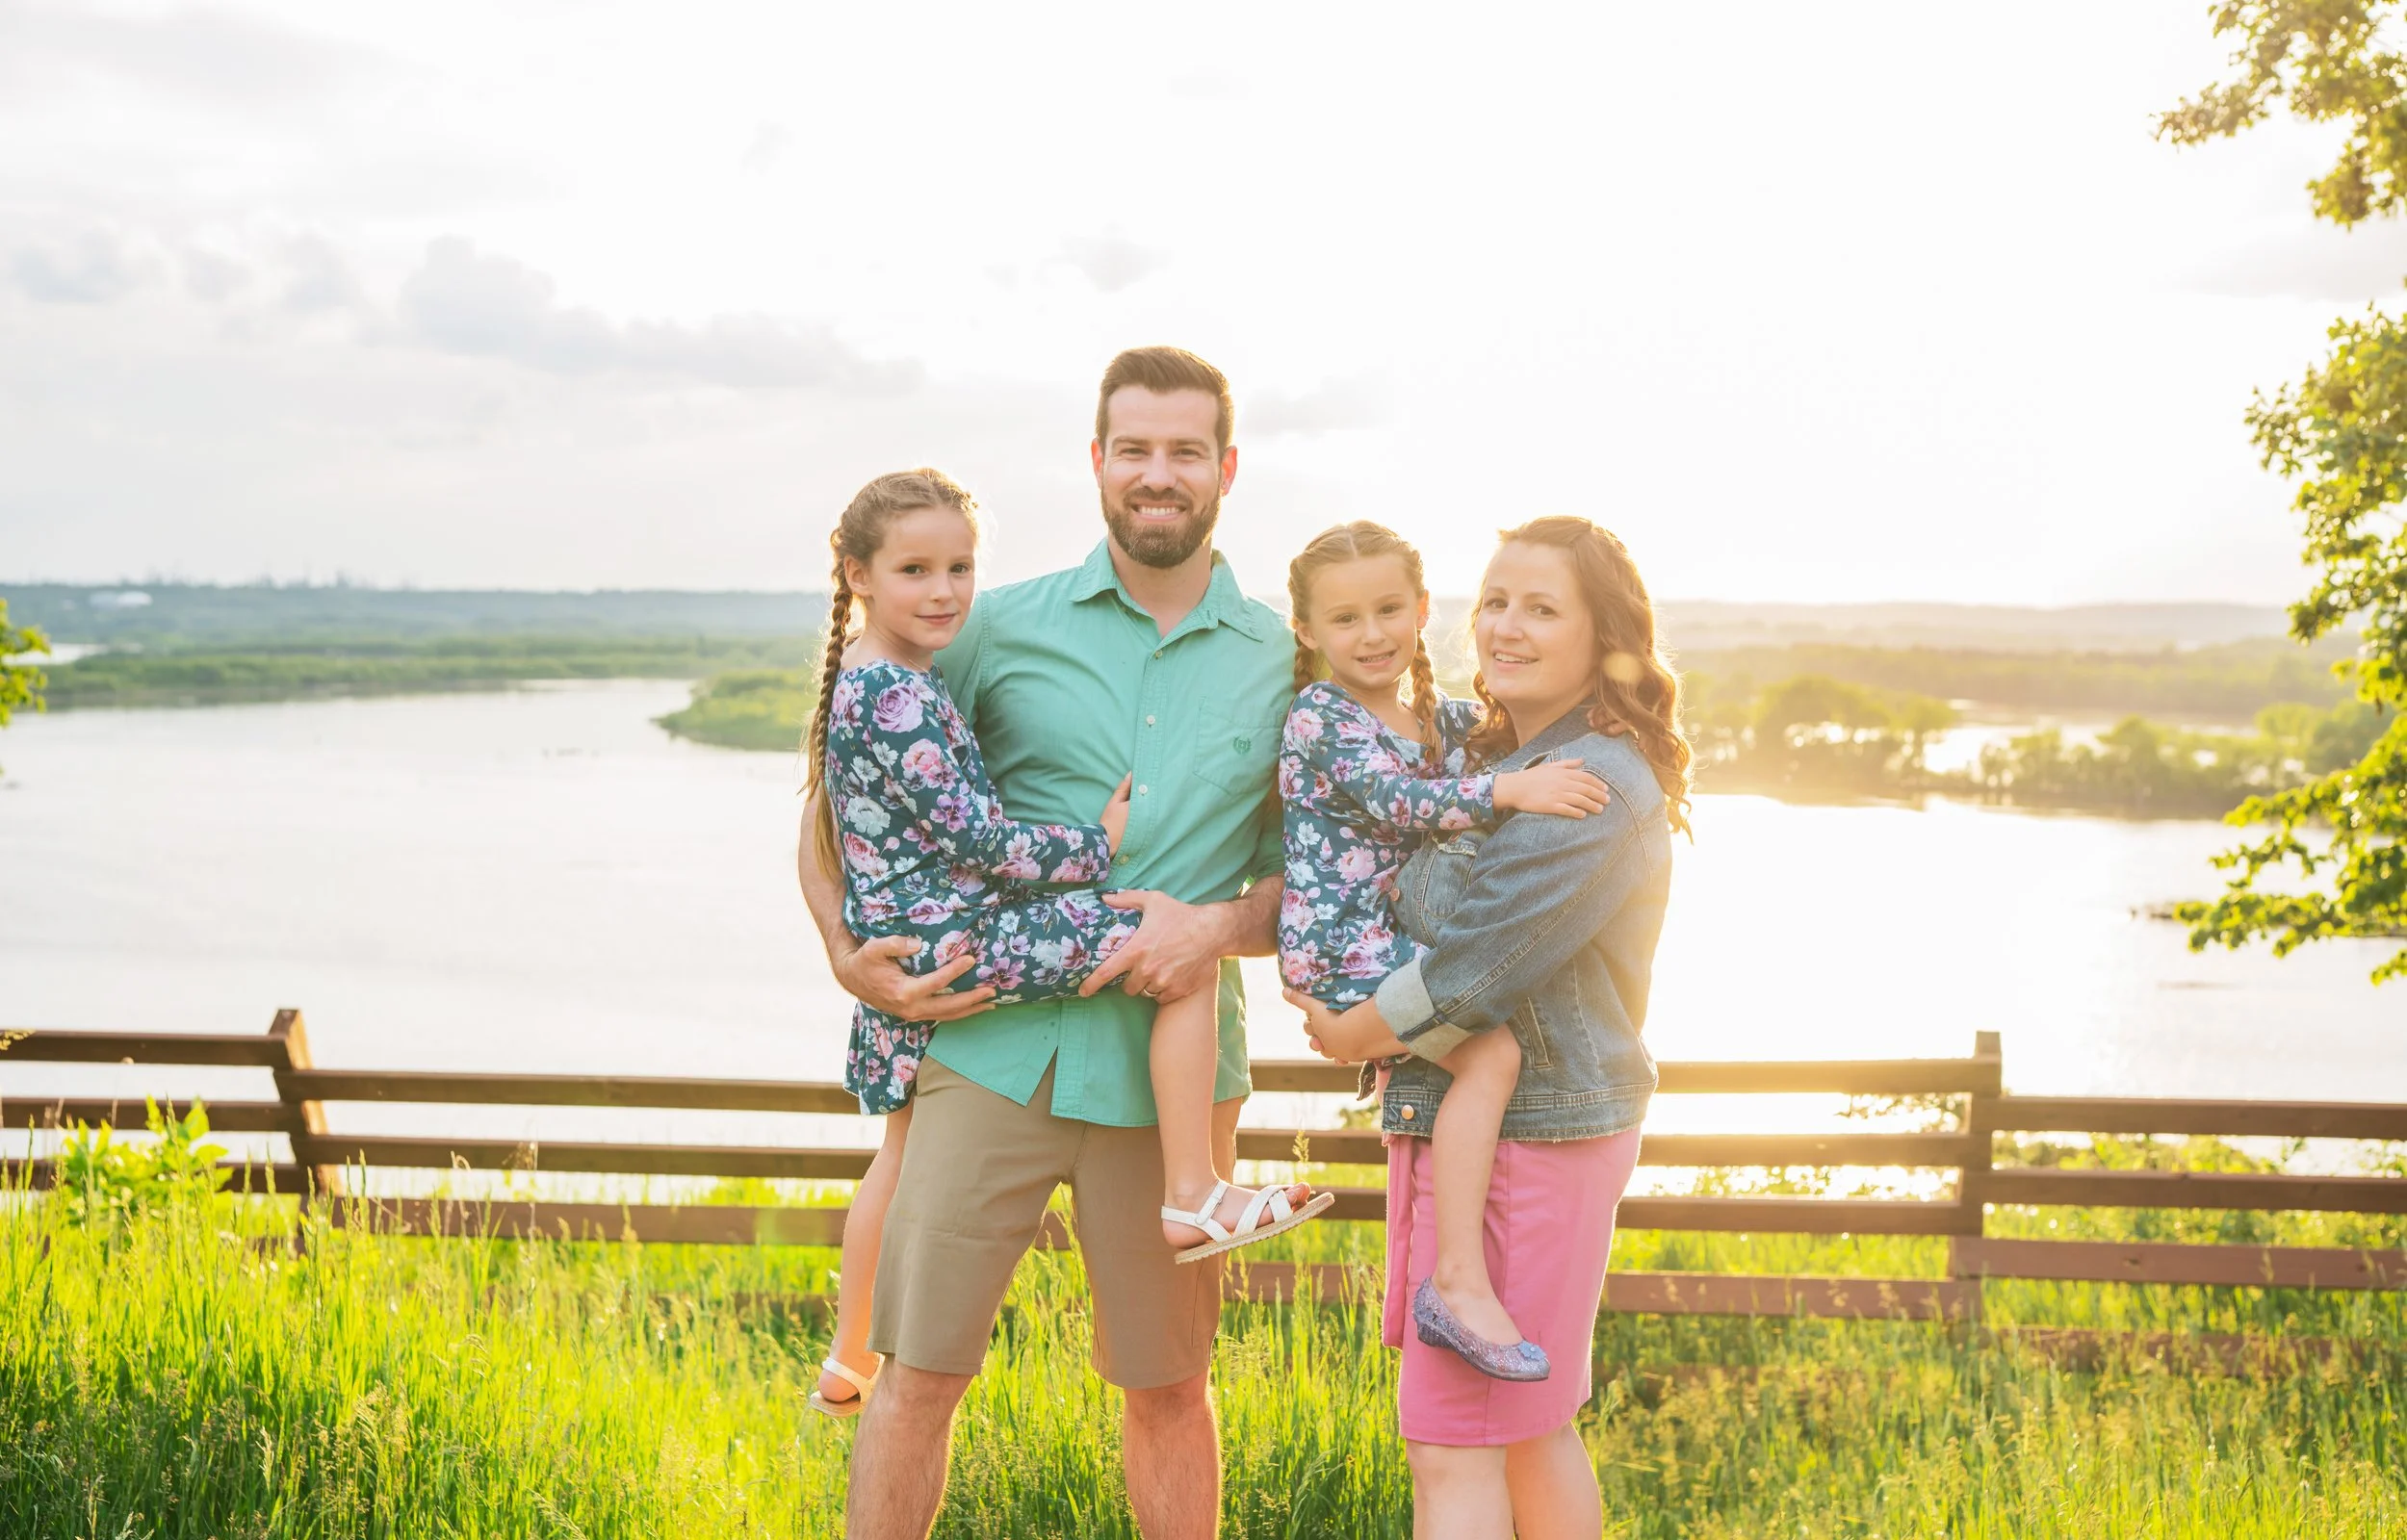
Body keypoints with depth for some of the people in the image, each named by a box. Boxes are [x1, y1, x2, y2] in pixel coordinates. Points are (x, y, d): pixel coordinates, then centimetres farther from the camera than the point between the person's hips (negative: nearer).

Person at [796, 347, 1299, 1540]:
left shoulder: (1284, 663, 6)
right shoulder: (1001, 628, 3)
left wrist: (1221, 925, -11)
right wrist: (850, 956, -5)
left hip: (1175, 1071, 1)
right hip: (994, 1042, -1)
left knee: (1166, 1386, 11)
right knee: (920, 1367, 0)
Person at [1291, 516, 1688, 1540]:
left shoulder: (1598, 786, -19)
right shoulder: (1495, 759, 13)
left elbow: (1481, 967, -22)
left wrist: (1359, 1032, -6)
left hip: (1524, 1134, -10)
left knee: (1452, 1452, -5)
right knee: (1529, 1431, 20)